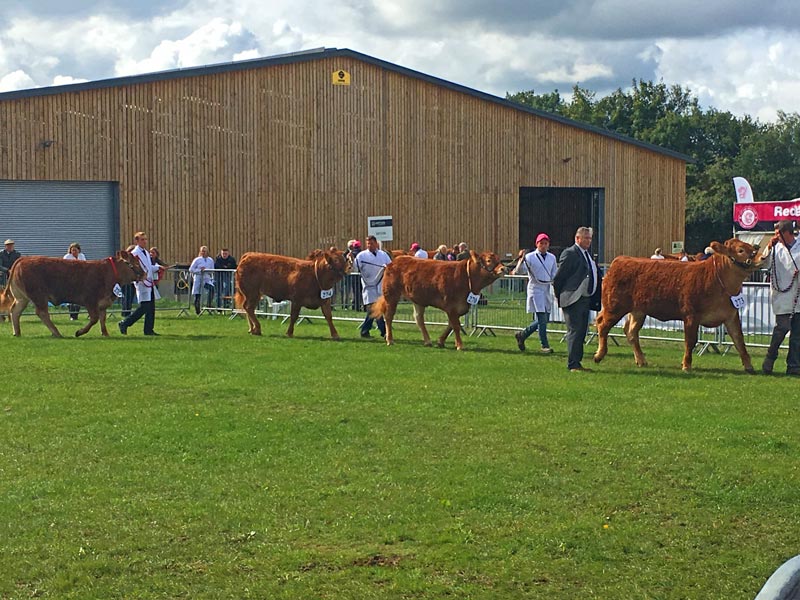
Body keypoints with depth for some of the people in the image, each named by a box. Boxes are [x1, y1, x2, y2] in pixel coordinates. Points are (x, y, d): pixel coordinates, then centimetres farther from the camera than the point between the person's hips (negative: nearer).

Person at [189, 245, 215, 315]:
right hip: (198, 279, -1)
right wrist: (199, 270, -13)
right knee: (197, 295, 0)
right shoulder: (197, 260, 0)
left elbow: (212, 270, 13)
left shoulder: (210, 260, 8)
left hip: (207, 279, 1)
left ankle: (209, 304, -22)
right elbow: (191, 269, -2)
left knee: (212, 288, -29)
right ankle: (197, 310, 15)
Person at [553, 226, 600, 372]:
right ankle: (573, 365, -5)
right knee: (575, 331, -8)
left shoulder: (587, 255, 18)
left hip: (586, 299, 9)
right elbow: (558, 277, -11)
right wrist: (559, 296, -6)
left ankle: (577, 363, 18)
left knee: (581, 332, 11)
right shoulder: (569, 254, -10)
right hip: (573, 299, -9)